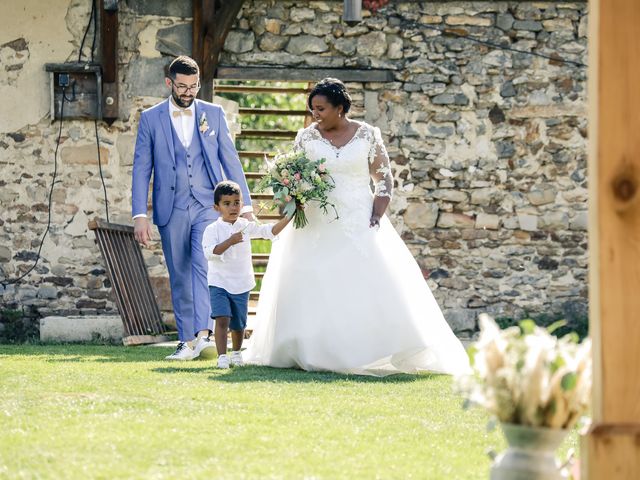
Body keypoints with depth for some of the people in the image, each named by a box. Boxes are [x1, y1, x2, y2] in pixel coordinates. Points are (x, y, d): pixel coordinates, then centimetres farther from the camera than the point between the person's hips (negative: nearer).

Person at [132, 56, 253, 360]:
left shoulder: (214, 114, 7)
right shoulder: (151, 118, 5)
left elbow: (230, 160, 8)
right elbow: (141, 169, 3)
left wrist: (245, 206, 4)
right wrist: (139, 215, -4)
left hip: (208, 206, -1)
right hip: (171, 210, 1)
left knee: (205, 265, -20)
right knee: (180, 279, 5)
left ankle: (204, 334, -29)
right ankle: (187, 342, 11)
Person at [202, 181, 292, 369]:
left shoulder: (246, 226, 4)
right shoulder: (213, 229, -6)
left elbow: (269, 231, 2)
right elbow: (209, 252, -19)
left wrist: (287, 218, -8)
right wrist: (230, 241, -26)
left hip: (241, 285, 3)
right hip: (219, 283, -3)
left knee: (238, 324, 12)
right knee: (222, 319, -17)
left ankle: (237, 353, 35)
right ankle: (222, 357, -13)